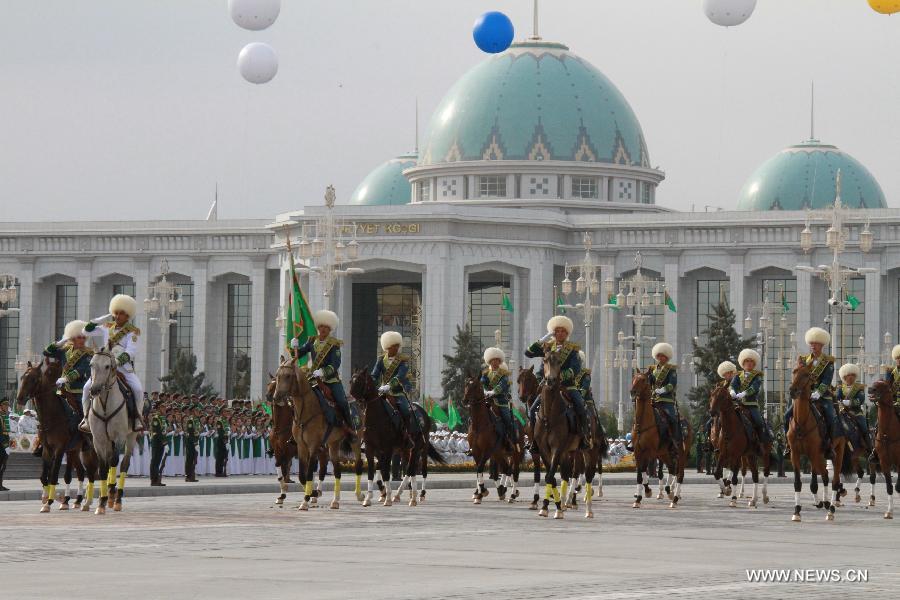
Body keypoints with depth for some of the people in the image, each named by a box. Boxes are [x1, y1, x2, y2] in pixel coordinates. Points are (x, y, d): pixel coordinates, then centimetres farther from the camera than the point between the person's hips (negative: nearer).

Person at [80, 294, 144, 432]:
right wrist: (105, 318, 1)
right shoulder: (107, 329, 13)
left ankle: (137, 418, -10)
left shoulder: (132, 332, -1)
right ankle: (86, 417, -4)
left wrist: (119, 360, -32)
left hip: (124, 367, -3)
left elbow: (131, 352, -14)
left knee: (138, 389, -26)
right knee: (88, 387, -17)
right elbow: (87, 330, 13)